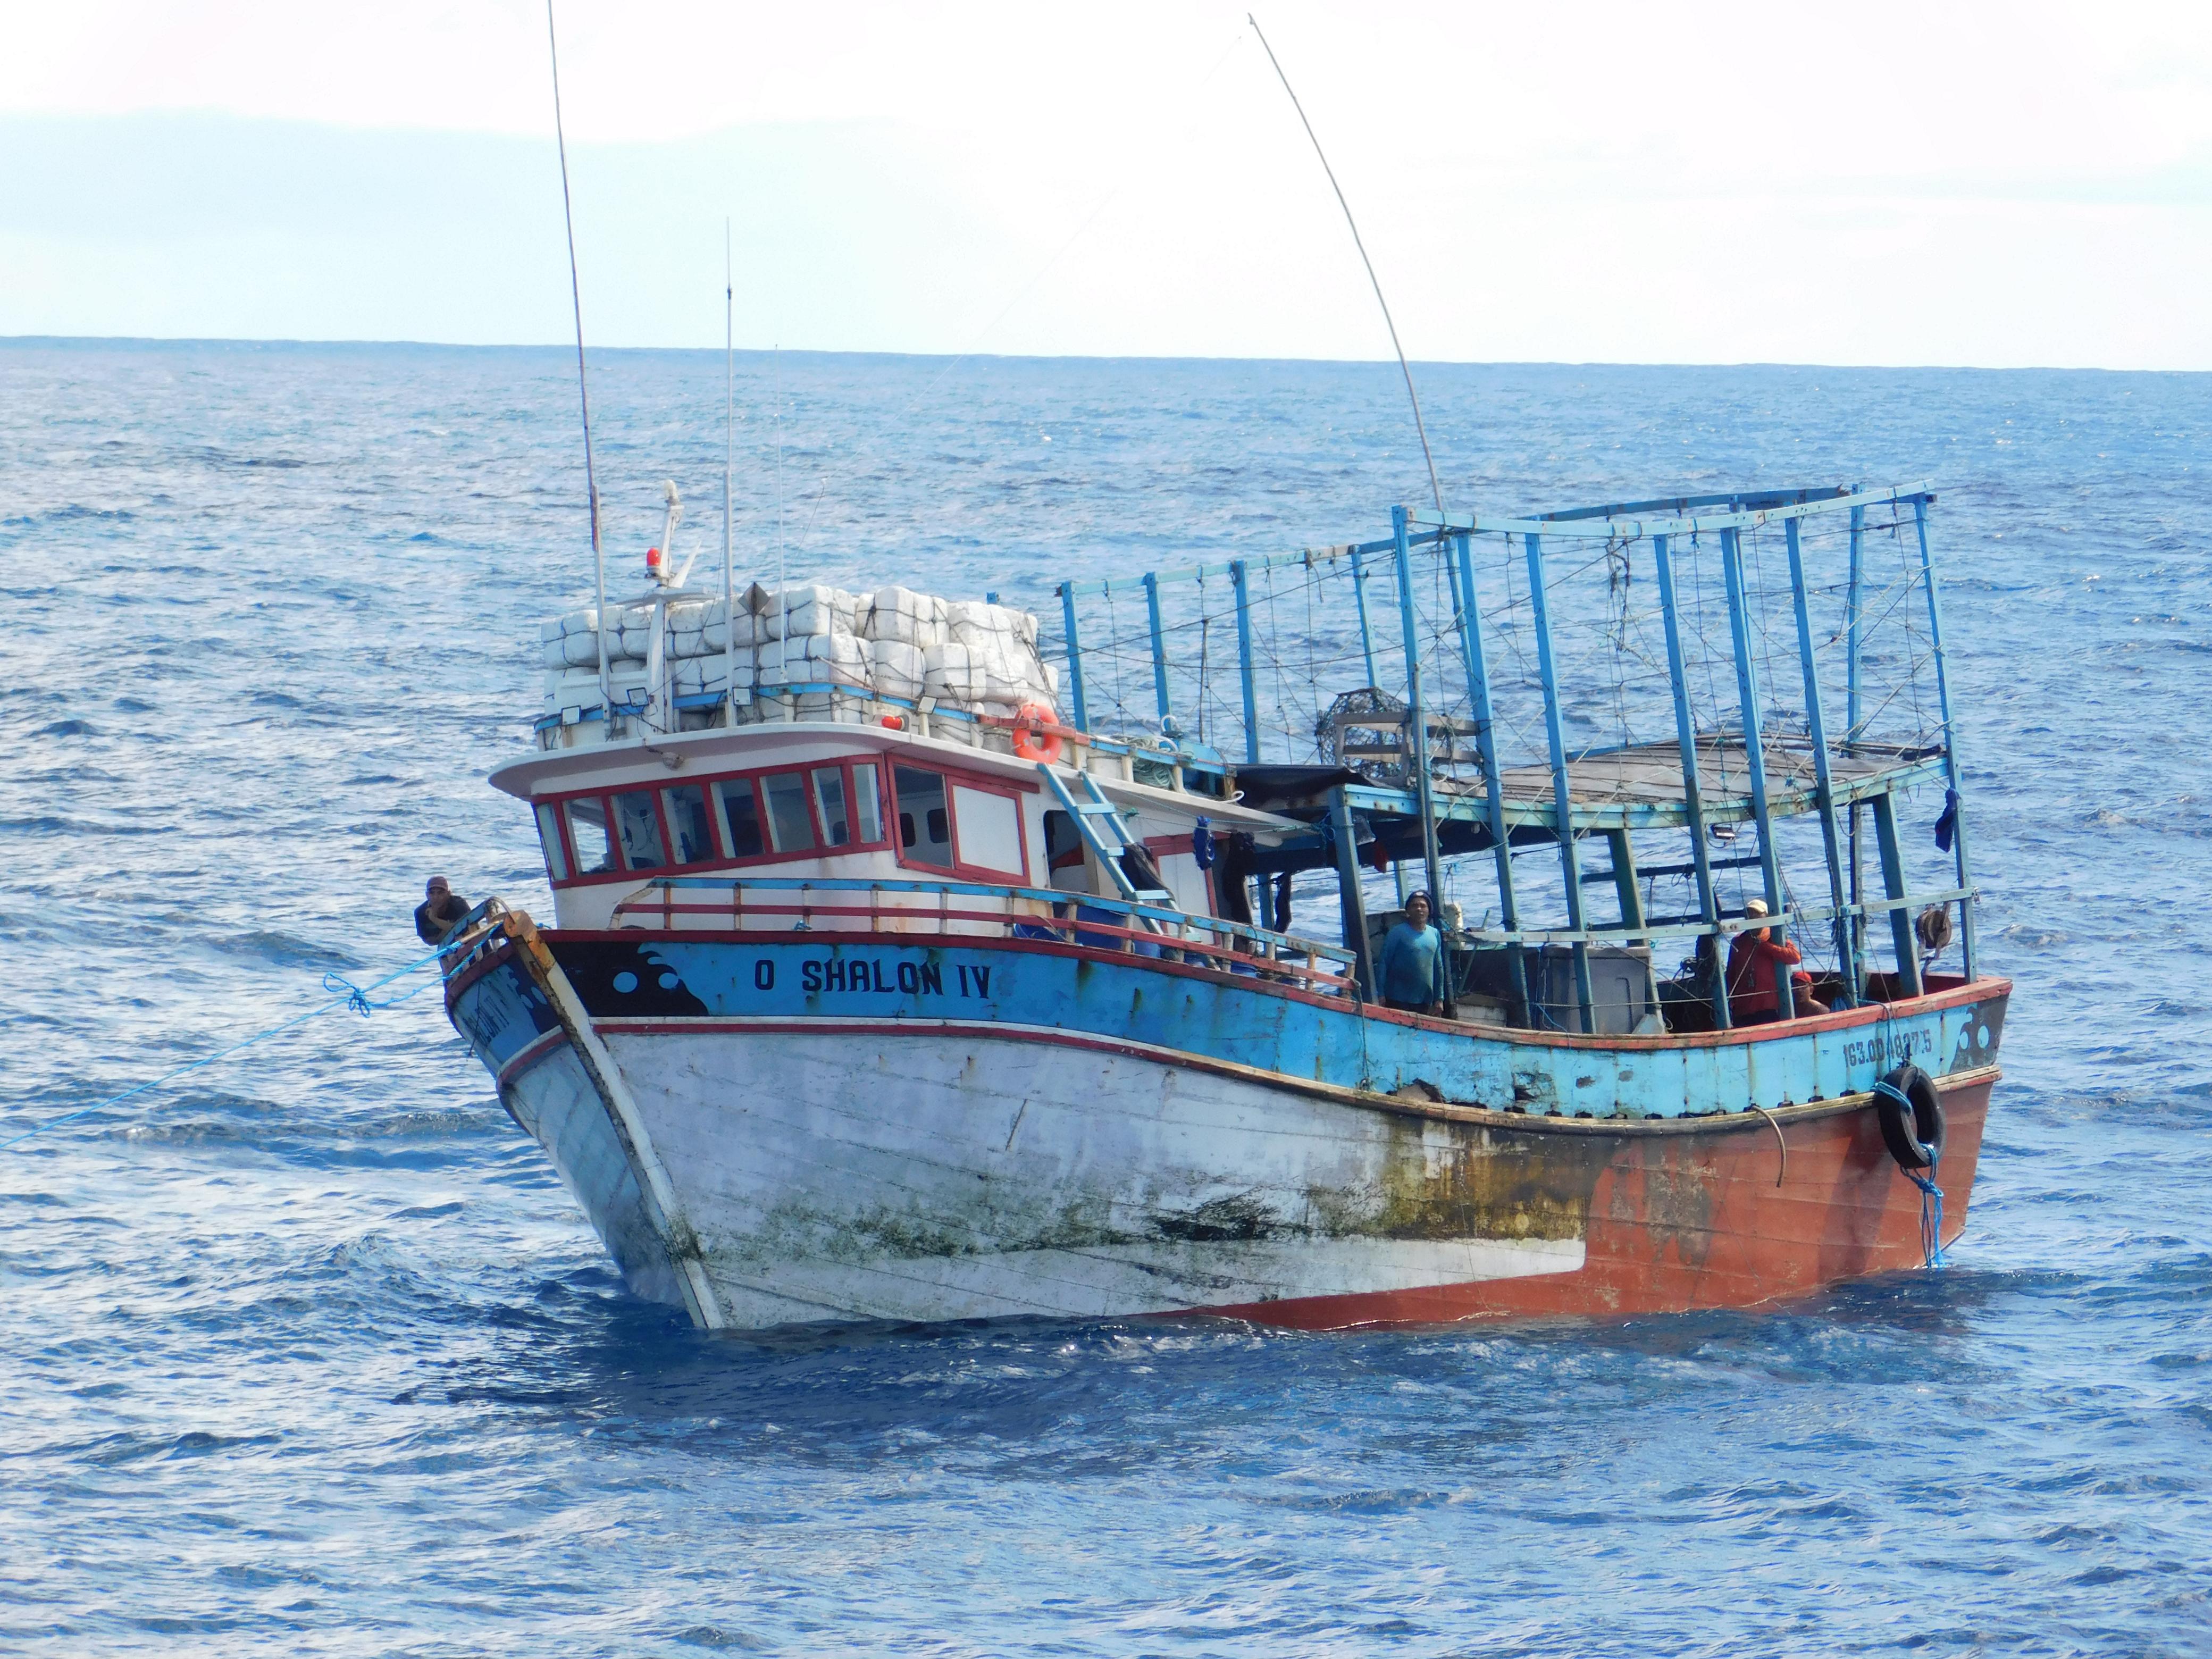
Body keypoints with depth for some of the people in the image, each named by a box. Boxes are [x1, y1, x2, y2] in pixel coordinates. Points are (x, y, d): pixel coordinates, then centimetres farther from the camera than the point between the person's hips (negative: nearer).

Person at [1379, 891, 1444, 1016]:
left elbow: (1439, 968, 16)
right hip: (1398, 1001, -5)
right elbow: (1383, 964, -6)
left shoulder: (1435, 934, 10)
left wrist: (1439, 999, 14)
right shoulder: (1398, 933, -6)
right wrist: (1380, 995, -11)